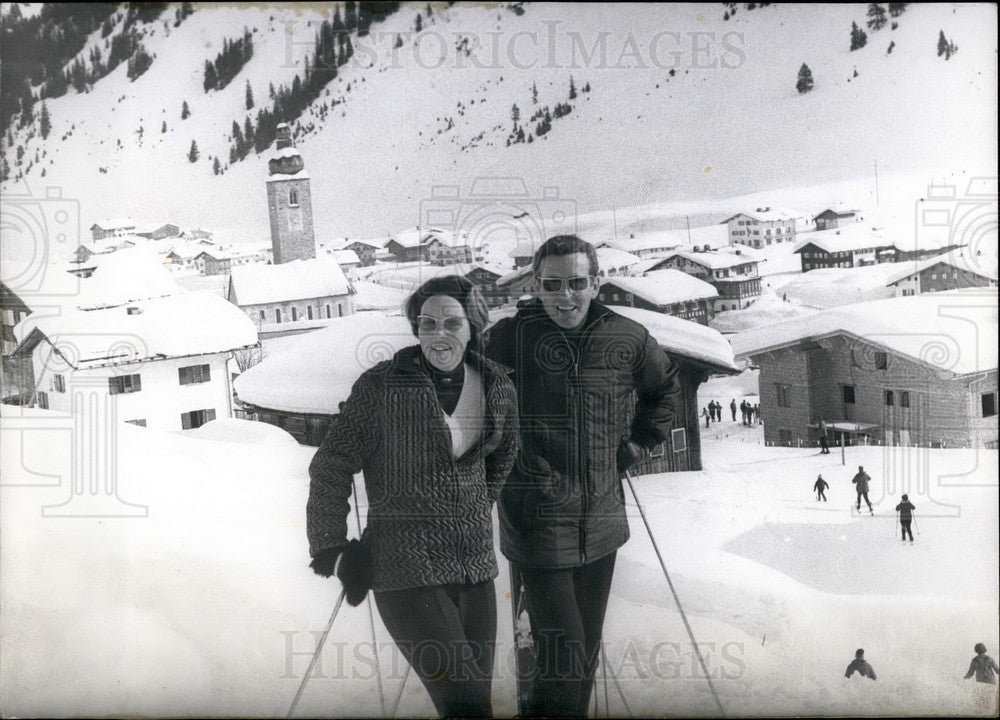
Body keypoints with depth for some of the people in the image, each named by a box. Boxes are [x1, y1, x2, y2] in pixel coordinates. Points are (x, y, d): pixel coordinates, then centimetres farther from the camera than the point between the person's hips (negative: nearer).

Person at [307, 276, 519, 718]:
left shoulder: (498, 389, 3)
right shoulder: (382, 387, -12)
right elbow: (330, 469, -4)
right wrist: (330, 550, -6)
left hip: (475, 567, 6)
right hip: (406, 570, -5)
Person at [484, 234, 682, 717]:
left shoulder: (627, 339, 1)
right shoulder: (509, 338, -10)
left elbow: (666, 388, 21)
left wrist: (637, 444, 13)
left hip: (602, 522, 5)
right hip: (537, 520, -4)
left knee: (587, 651, 18)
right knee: (563, 658, -7)